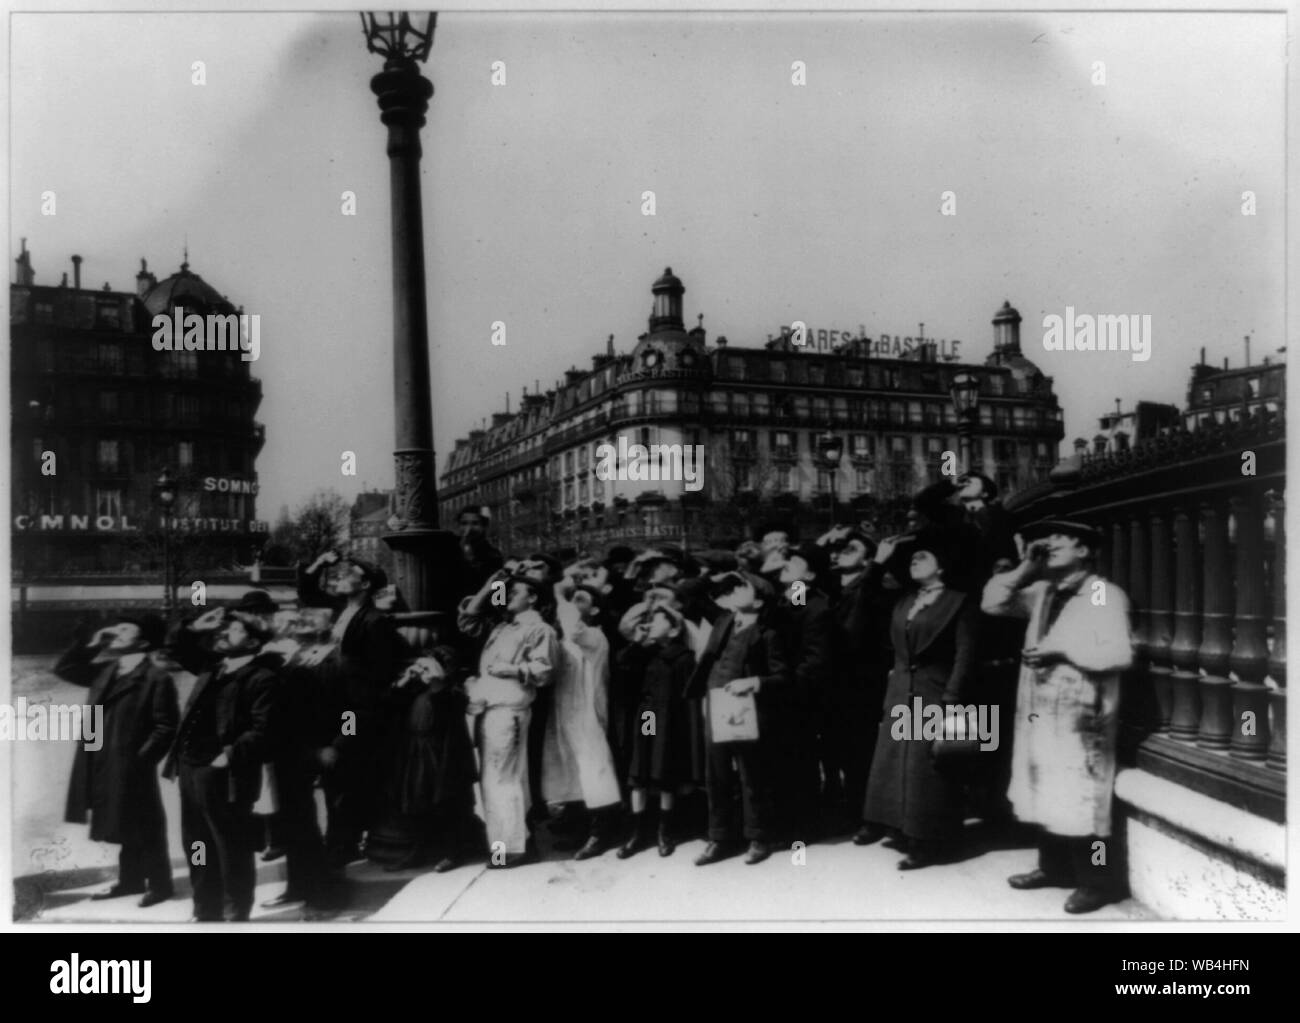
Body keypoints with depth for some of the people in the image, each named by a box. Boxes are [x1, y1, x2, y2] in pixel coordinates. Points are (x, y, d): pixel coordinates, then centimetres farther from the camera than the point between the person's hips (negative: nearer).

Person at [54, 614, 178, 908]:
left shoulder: (156, 679, -14)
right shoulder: (105, 670, 10)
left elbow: (166, 727, -15)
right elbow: (64, 669, 19)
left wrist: (141, 759, -18)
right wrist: (92, 644, 7)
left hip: (131, 768, -7)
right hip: (103, 767, 7)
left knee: (143, 829, 4)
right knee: (124, 828, 18)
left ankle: (160, 885, 16)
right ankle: (131, 880, 31)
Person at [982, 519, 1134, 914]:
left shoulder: (1105, 594, -7)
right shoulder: (1043, 592, 14)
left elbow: (1119, 653, -17)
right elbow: (992, 602, 12)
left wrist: (1062, 650, -18)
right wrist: (1024, 569, 2)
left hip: (1080, 719, -7)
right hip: (1038, 713, 7)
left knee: (1078, 802, -4)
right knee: (1044, 795, 14)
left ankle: (1097, 882, 8)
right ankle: (1055, 867, 28)